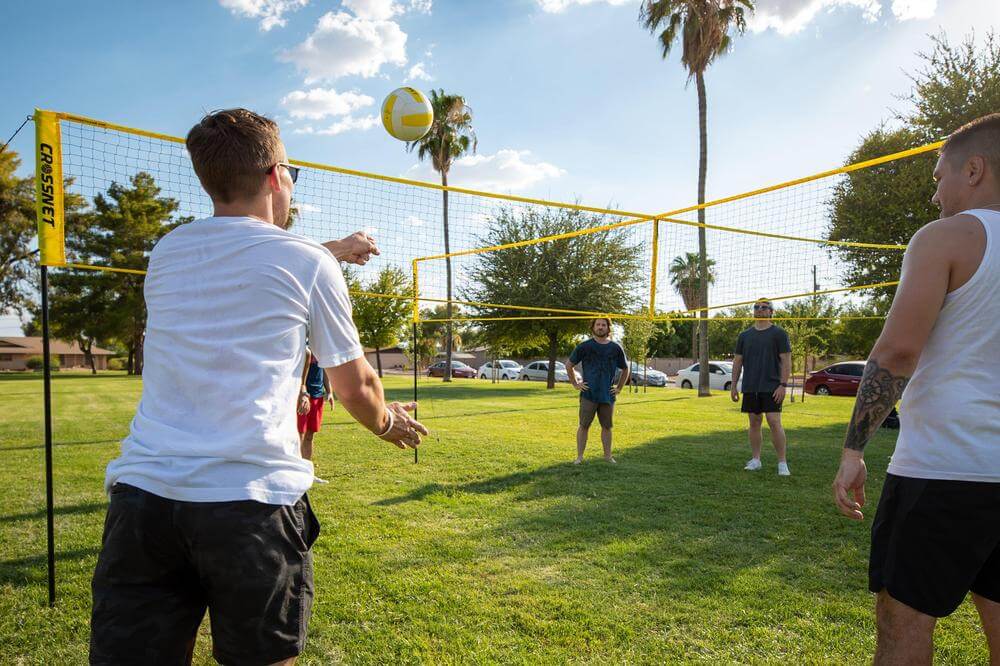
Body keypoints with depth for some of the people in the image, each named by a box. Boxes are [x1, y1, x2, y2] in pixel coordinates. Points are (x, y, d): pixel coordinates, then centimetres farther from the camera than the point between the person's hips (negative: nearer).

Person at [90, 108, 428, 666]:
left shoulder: (168, 252, 12)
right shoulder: (309, 263, -1)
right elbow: (355, 388, 7)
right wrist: (386, 421, 28)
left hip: (141, 492, 4)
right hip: (254, 501, -3)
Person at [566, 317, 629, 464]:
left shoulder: (616, 348, 6)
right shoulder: (584, 347, 0)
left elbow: (625, 369, 19)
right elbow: (569, 366, 8)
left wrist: (619, 388, 12)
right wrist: (575, 384, 3)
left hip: (608, 395, 2)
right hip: (588, 394, -2)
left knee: (607, 426, 8)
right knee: (584, 425, 0)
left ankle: (608, 455, 19)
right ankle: (579, 456, 6)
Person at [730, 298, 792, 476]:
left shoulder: (778, 333, 0)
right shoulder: (745, 335, 11)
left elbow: (786, 361, -4)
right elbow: (737, 361, 14)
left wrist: (783, 385, -13)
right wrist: (734, 385, 9)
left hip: (771, 387, -4)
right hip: (750, 387, 4)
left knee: (774, 422, -9)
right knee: (754, 422, 9)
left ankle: (782, 463, -3)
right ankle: (755, 460, 18)